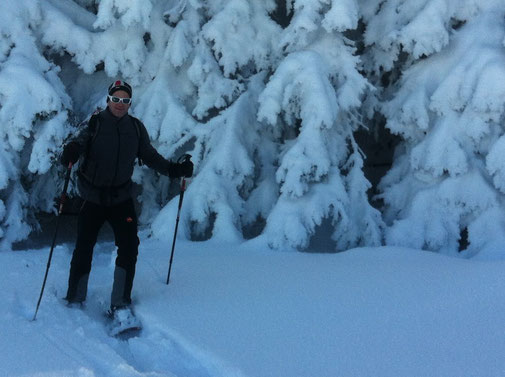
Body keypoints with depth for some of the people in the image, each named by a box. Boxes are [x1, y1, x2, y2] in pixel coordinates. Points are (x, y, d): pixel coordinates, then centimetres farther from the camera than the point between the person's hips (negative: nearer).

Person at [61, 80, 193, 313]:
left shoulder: (136, 128, 3)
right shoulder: (95, 124, -6)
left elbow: (150, 156, 13)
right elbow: (80, 141, -24)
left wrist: (174, 169, 0)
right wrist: (71, 152, -47)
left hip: (121, 198, 2)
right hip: (93, 198, -2)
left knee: (129, 247, -8)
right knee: (83, 249, 2)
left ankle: (120, 303, 2)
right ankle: (74, 301, 19)